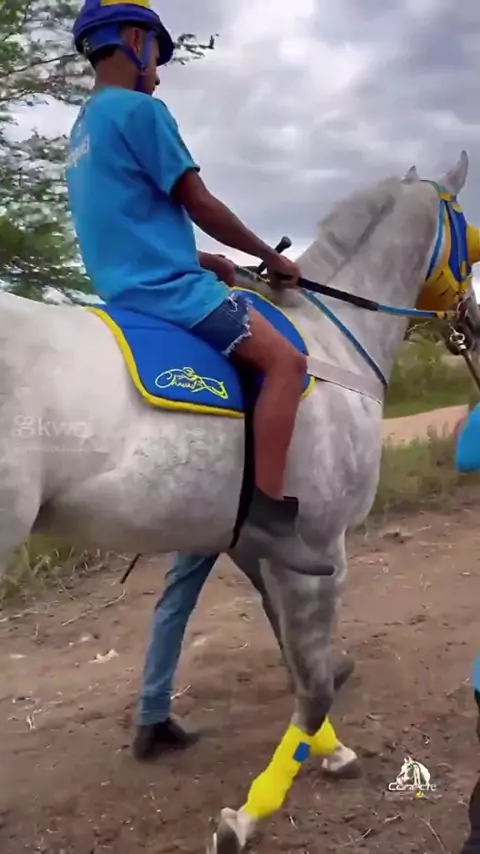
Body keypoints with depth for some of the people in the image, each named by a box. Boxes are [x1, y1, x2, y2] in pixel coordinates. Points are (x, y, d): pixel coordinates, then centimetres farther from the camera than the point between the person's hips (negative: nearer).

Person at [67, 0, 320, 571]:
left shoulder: (83, 129, 21)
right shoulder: (140, 110, -8)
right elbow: (200, 205, -9)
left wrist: (204, 263, 19)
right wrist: (271, 258, 2)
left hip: (130, 287, 10)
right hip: (168, 287, -10)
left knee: (258, 352, 24)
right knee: (286, 360, -14)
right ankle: (268, 512, -20)